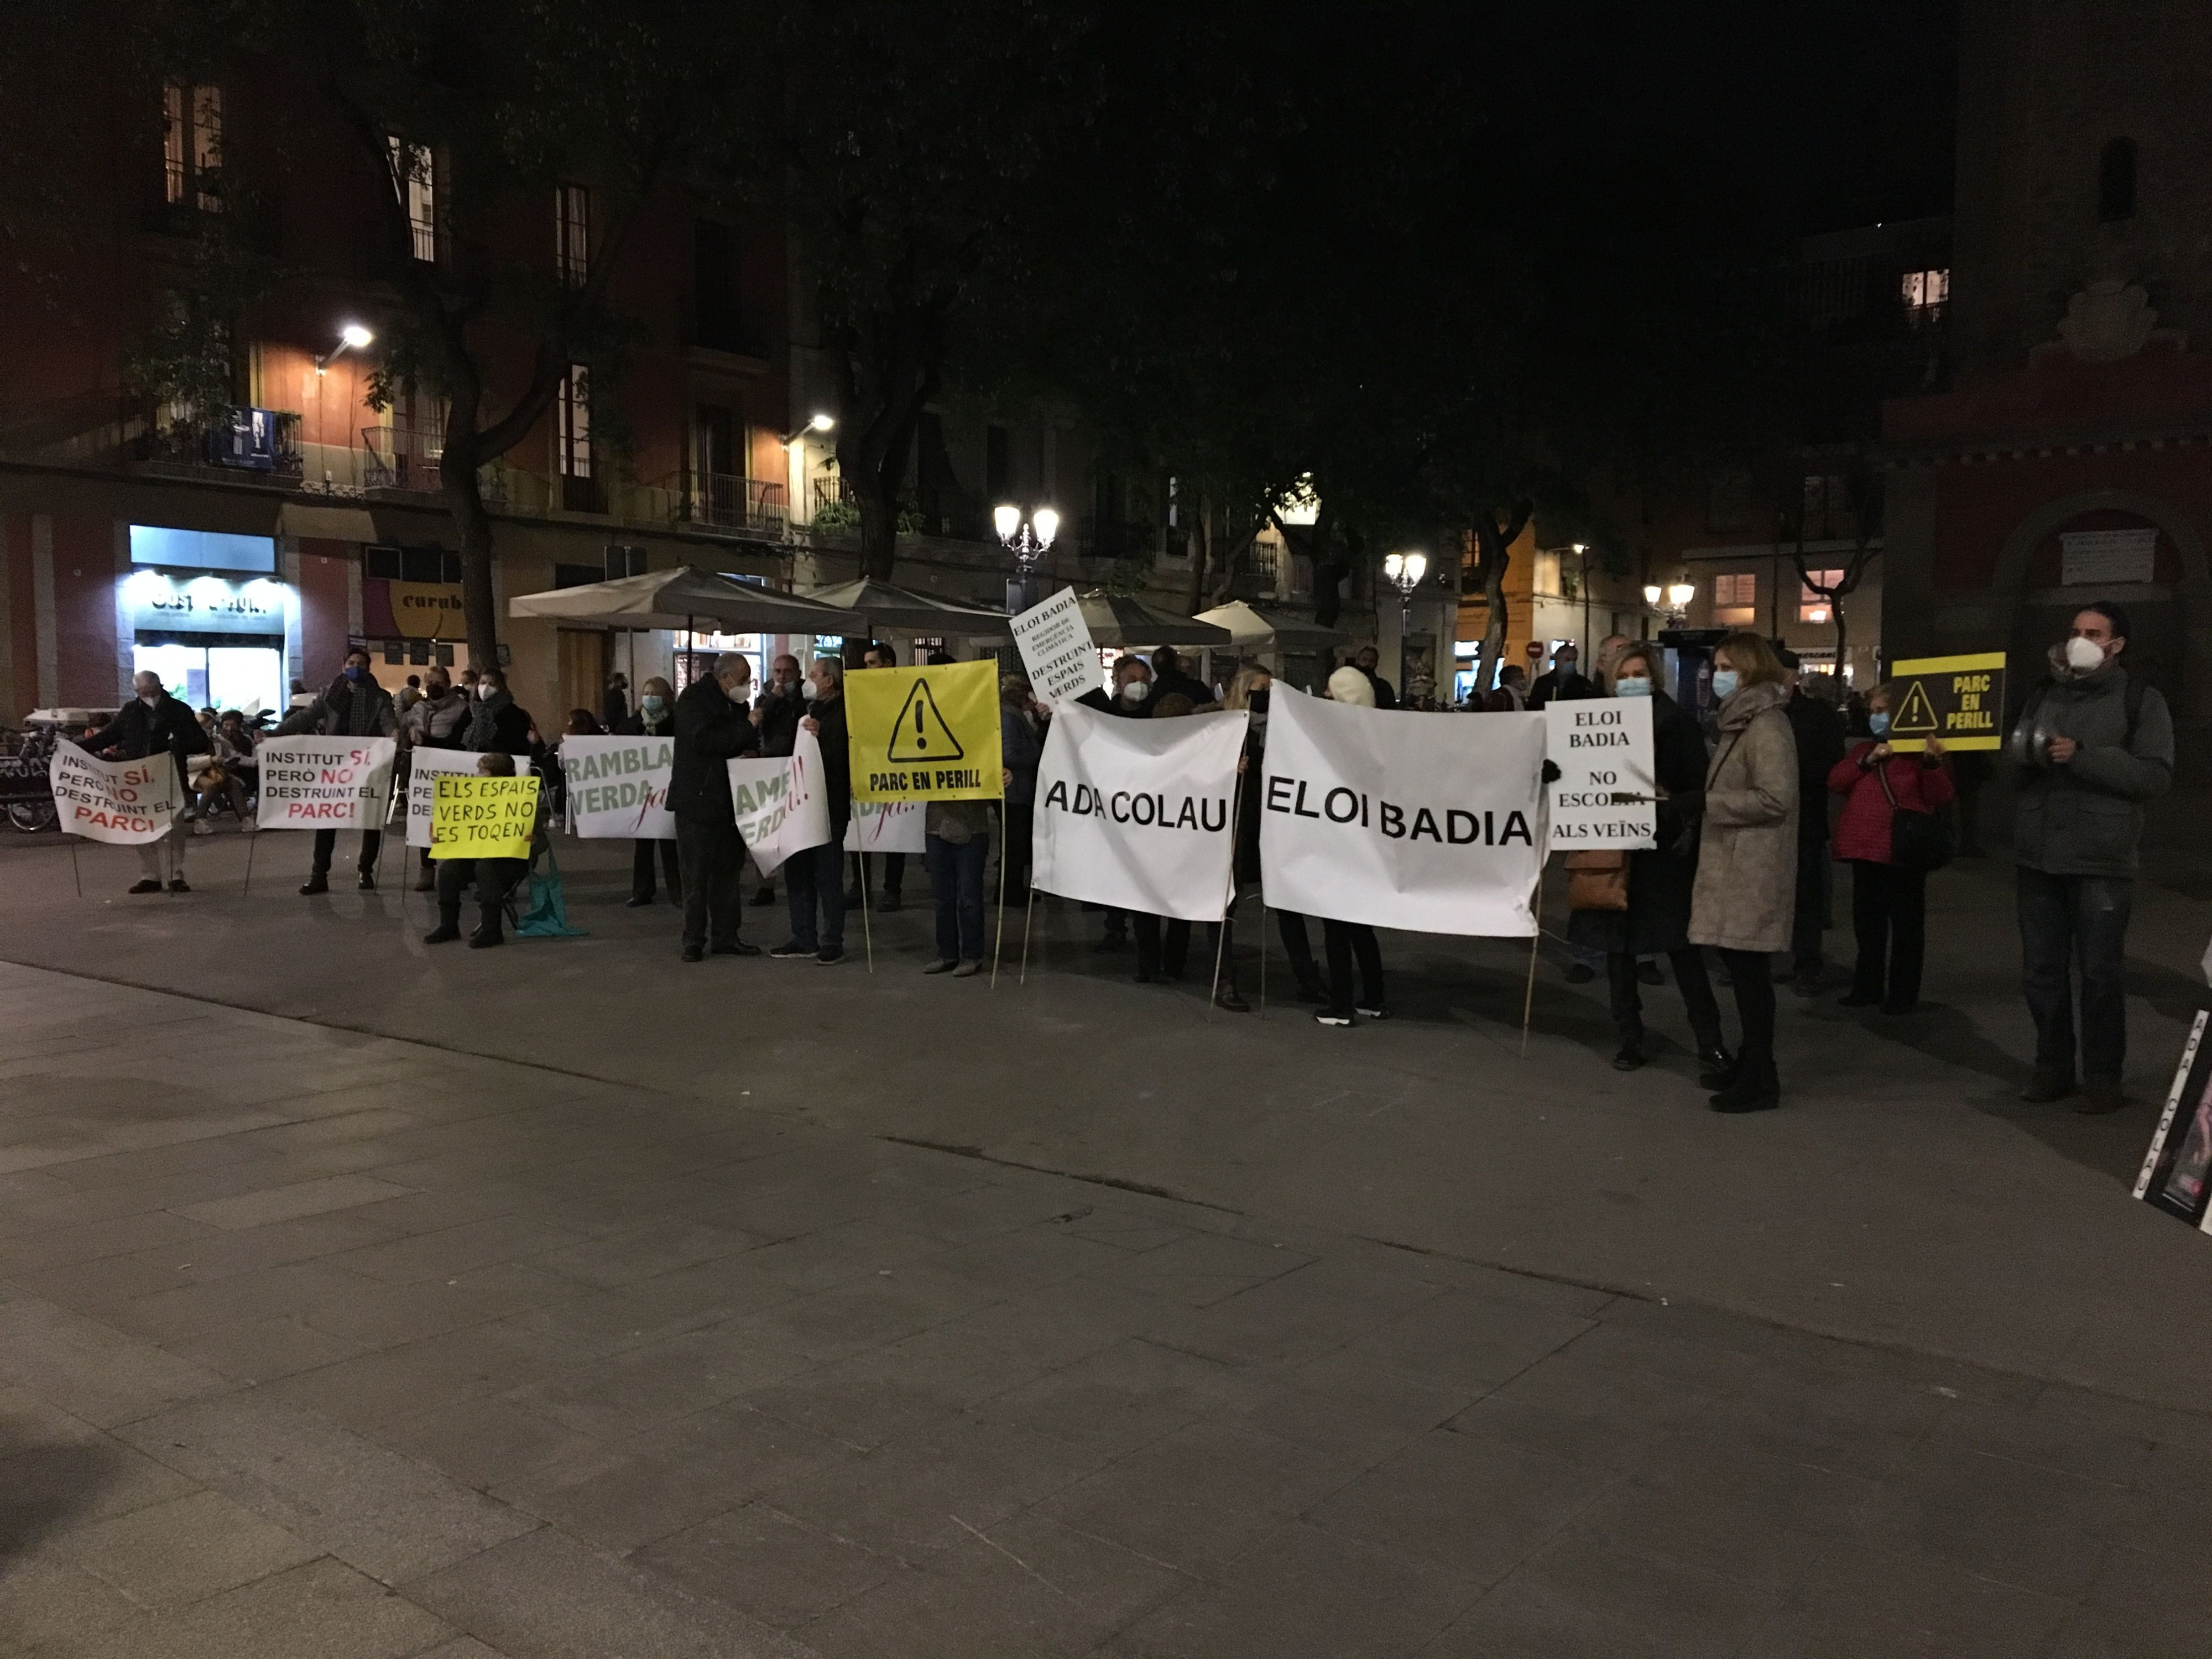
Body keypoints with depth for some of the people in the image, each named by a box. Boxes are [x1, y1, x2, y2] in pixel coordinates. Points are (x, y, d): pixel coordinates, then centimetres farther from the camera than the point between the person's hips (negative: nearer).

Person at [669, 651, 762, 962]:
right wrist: (747, 730, -20)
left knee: (728, 872, 9)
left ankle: (726, 937, 16)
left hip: (728, 802, 7)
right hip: (697, 800, -7)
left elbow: (743, 745, 26)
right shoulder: (694, 698, -8)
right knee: (696, 876, -2)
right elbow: (702, 739, -24)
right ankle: (694, 941, 5)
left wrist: (750, 750, 2)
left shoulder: (736, 704, 15)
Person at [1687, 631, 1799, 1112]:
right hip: (1732, 865, 10)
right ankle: (1749, 1061, 25)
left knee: (1749, 971, -6)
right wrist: (1703, 809, 13)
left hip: (1753, 869, -10)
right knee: (1740, 969, 15)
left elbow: (1775, 798, -22)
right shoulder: (1740, 722, 19)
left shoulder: (1766, 726, -13)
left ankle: (1761, 1079, 1)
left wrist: (1708, 804, -17)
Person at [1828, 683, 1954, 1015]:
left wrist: (1933, 763, -24)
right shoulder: (1864, 749, 16)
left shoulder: (1919, 749, -3)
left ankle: (1903, 993, 9)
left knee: (1905, 925, 2)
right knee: (1867, 923, 13)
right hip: (1865, 848, 6)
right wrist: (1868, 760, -9)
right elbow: (1836, 780, 4)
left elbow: (1941, 798, -9)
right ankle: (1867, 987, 24)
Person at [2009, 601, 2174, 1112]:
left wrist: (2081, 756, -16)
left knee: (2101, 973, 0)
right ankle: (2052, 1067, 19)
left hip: (2102, 862, -4)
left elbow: (2156, 776, -9)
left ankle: (2102, 1076, 10)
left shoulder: (2141, 699, 1)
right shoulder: (2043, 695, 15)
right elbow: (2013, 761, 17)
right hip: (2037, 855, 4)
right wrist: (2026, 753, -6)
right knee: (2041, 970, 8)